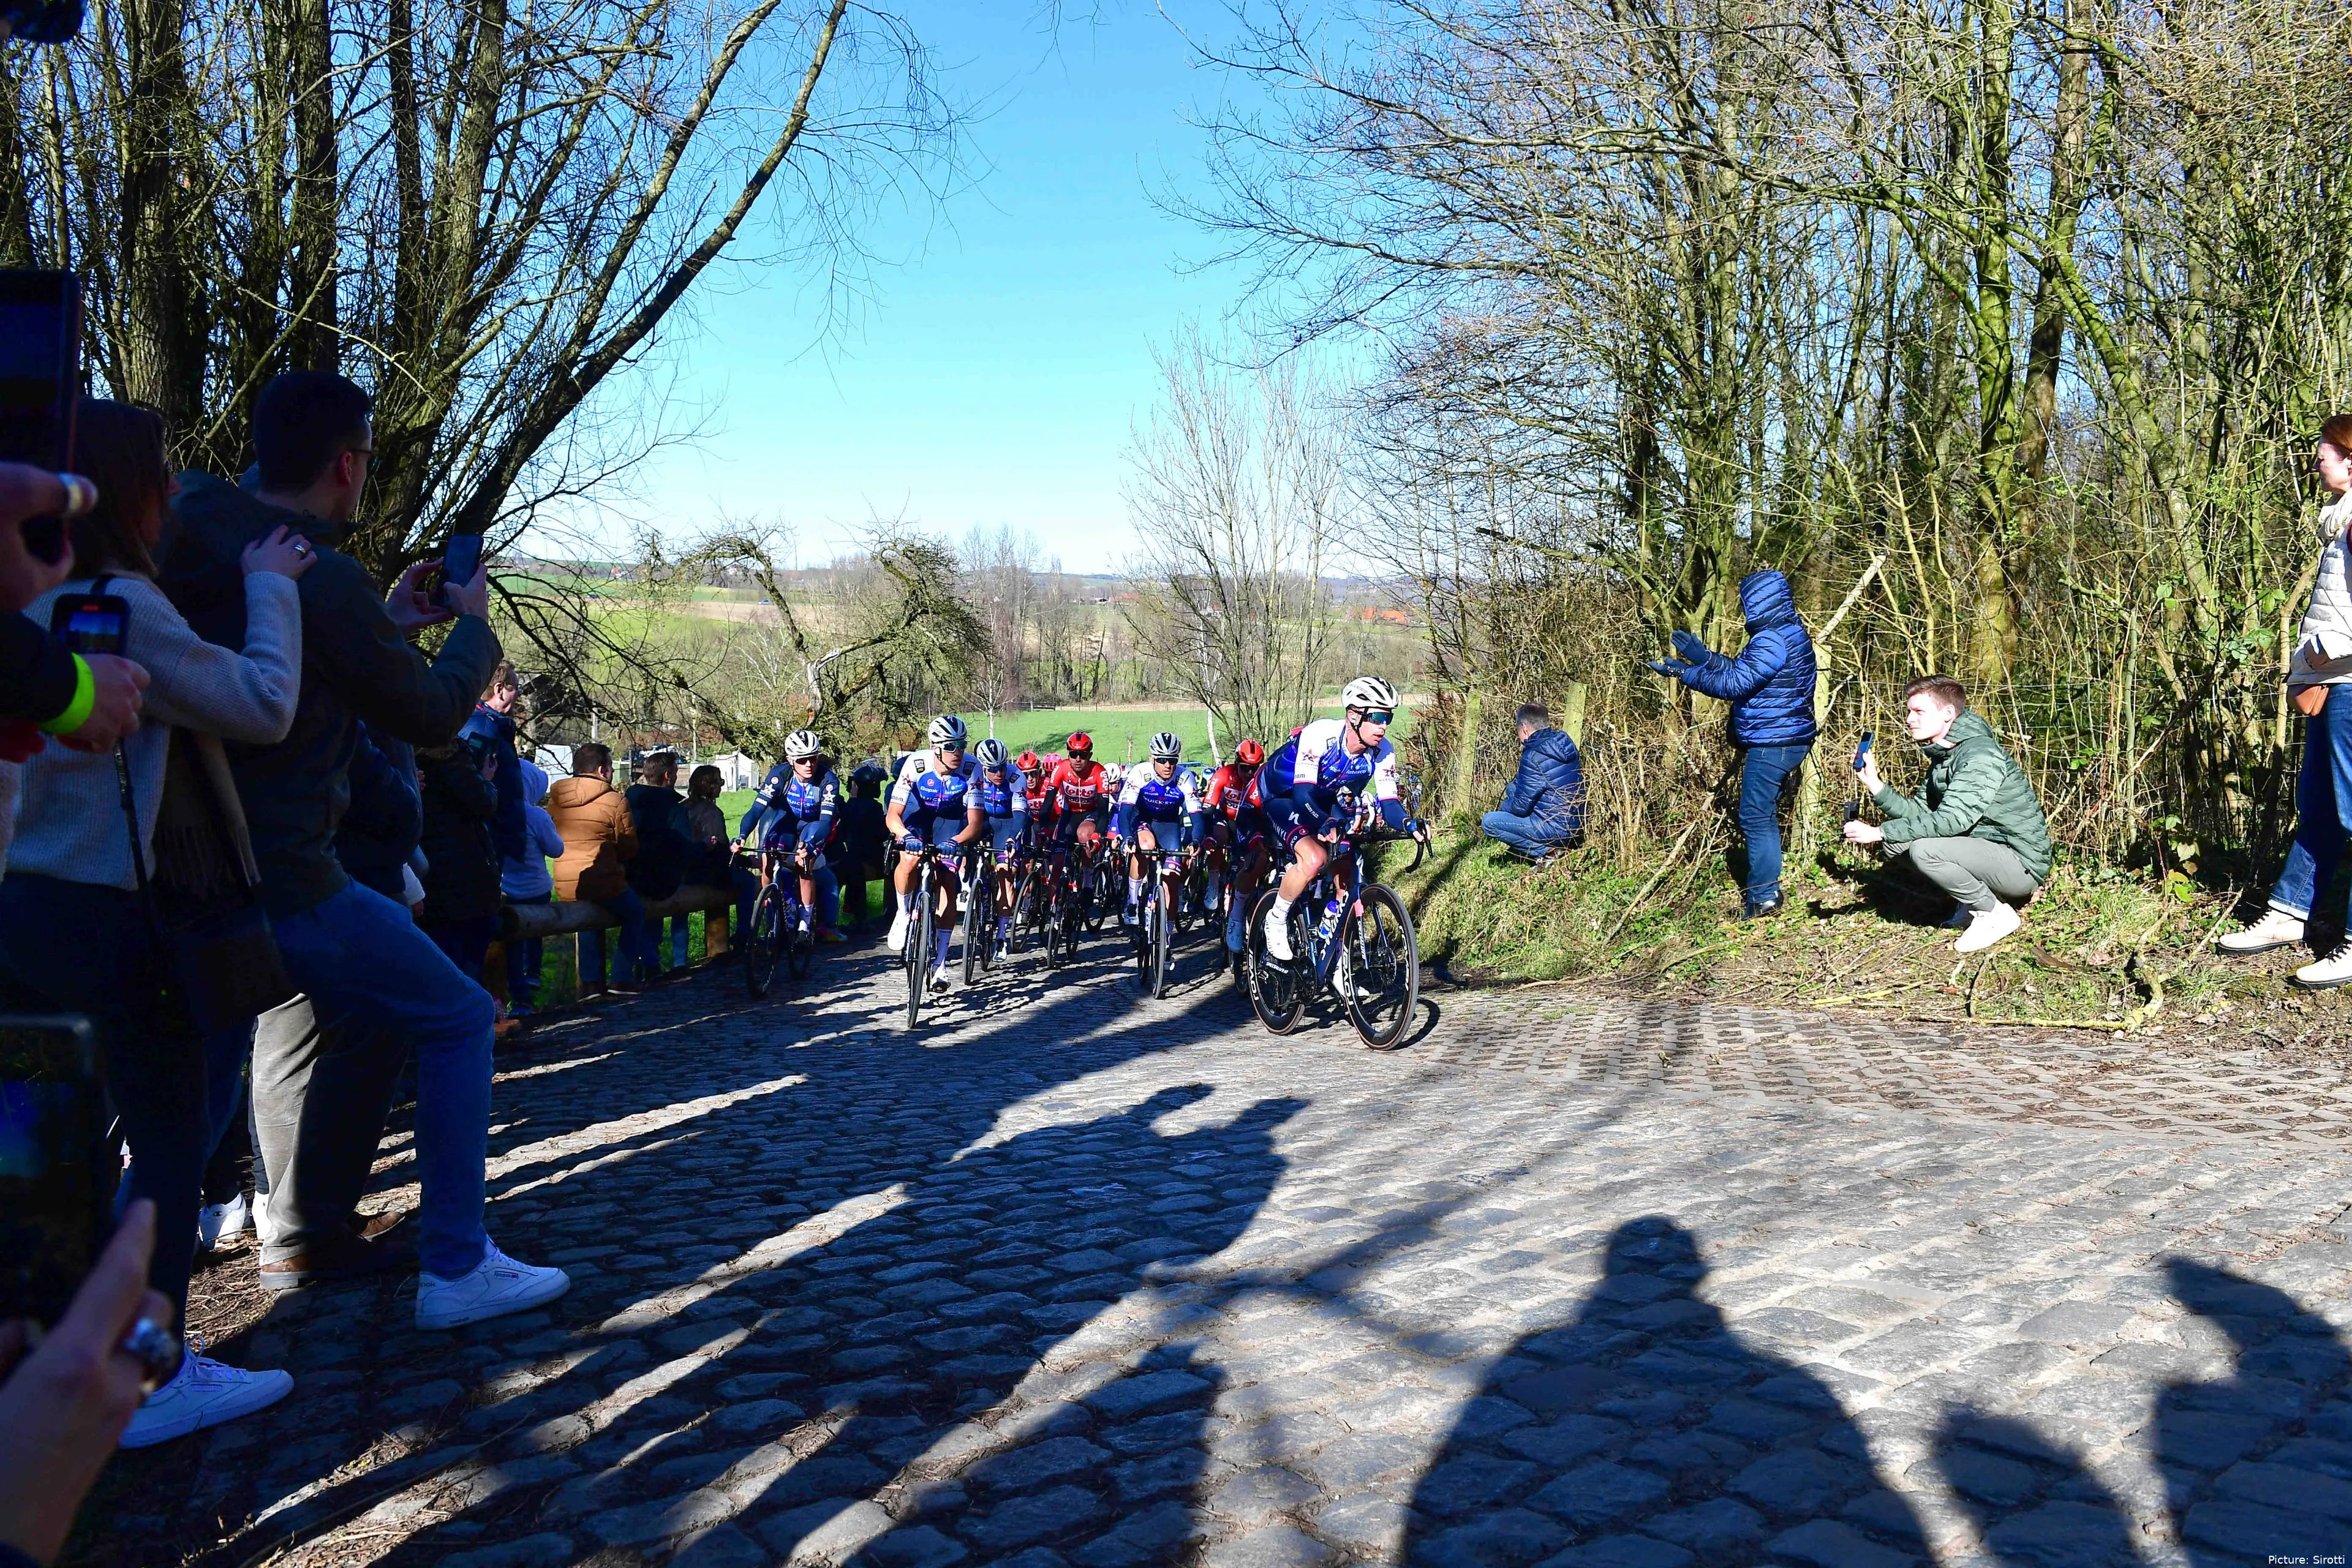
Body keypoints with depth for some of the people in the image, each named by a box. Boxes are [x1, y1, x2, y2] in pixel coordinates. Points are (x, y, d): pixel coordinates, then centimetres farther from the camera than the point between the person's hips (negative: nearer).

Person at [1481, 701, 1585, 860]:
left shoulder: (1533, 757, -20)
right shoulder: (1565, 743, 5)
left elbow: (1521, 806, -15)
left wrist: (1502, 807, 5)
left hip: (1558, 830, -9)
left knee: (1488, 822, -8)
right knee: (1512, 788, 22)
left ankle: (1545, 851, -7)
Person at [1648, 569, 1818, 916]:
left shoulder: (1773, 640, -19)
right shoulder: (1788, 633, 15)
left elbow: (1734, 682, -22)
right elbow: (1742, 669, 18)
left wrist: (1683, 672, -17)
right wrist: (1702, 655, 18)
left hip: (1771, 744, -11)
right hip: (1786, 740, 11)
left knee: (1755, 816, -6)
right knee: (1763, 815, 16)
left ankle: (1763, 895, -4)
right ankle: (1763, 890, 23)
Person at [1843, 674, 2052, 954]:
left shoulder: (1981, 755, -22)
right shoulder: (1943, 756, 9)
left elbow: (1952, 819, -31)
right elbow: (1919, 811, 5)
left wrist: (1878, 832, -30)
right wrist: (1874, 784, -9)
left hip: (2022, 867, -9)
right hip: (1988, 851, 9)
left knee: (1924, 849, -28)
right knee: (1897, 841, 0)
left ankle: (1995, 914, -8)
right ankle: (1973, 900, 10)